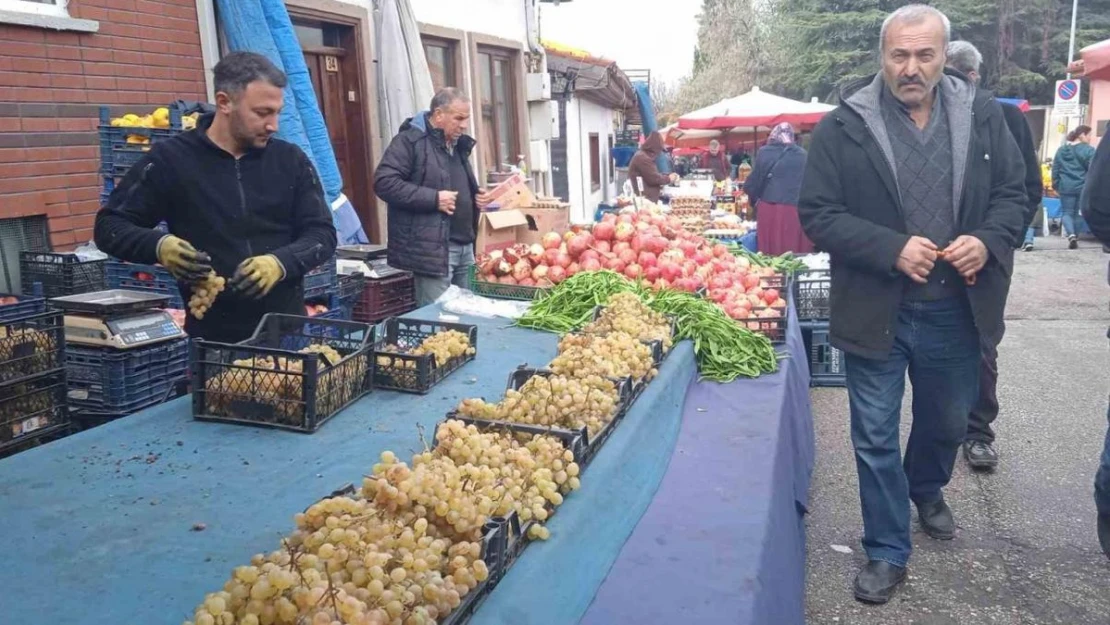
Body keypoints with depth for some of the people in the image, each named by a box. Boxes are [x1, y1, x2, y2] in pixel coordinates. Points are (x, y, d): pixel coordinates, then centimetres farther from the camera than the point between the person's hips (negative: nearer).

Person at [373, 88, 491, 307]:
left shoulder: (458, 145, 19)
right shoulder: (410, 140, -9)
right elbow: (384, 182, -18)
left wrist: (476, 197, 8)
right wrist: (434, 198, -21)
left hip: (464, 246, 9)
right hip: (433, 248, -8)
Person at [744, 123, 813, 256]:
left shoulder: (765, 152, 3)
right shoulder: (803, 155, 8)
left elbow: (753, 183, 4)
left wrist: (754, 199, 22)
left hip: (770, 210, -1)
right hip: (797, 211, 2)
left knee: (772, 256, 3)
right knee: (798, 256, 5)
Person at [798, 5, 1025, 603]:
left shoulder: (983, 115, 1)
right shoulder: (843, 126, -10)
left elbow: (1013, 193, 8)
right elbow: (818, 214, -11)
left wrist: (988, 241, -13)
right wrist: (892, 249, -22)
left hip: (956, 309, 4)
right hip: (876, 311, -3)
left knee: (947, 423, 24)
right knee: (875, 437, 7)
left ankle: (926, 489, 56)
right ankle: (887, 552, 25)